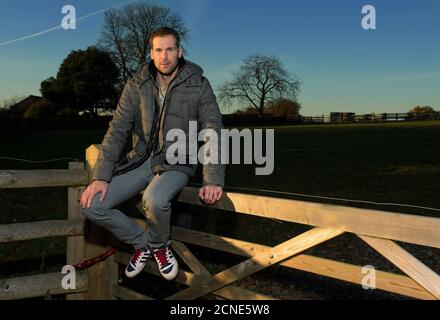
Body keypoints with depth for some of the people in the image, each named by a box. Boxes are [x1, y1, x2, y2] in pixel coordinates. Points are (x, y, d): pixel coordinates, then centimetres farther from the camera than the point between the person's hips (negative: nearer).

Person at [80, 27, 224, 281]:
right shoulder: (137, 85, 1)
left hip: (177, 163, -3)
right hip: (142, 159, 4)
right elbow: (118, 130, -2)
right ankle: (142, 241, 10)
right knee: (92, 205, -14)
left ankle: (159, 245, -1)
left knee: (154, 200, -37)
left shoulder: (199, 85, -6)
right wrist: (101, 176, -12)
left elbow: (213, 132, -10)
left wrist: (214, 181, -21)